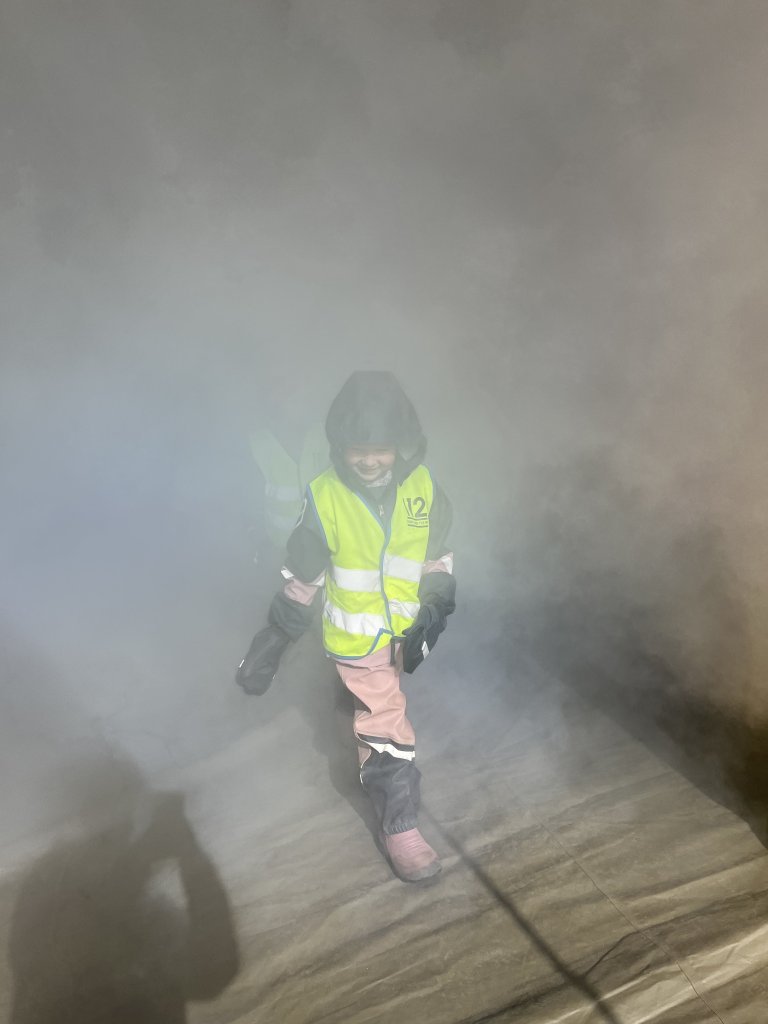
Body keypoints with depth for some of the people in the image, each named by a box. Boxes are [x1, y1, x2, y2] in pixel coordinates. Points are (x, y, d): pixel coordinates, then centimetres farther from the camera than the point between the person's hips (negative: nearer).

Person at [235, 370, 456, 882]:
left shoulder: (423, 488, -13)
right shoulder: (325, 499, -21)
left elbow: (438, 559, 0)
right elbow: (301, 580, -11)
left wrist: (433, 614, -11)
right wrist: (271, 643, -7)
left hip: (404, 629, 4)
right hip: (357, 638, -4)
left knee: (375, 713, 28)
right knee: (388, 726, -3)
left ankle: (372, 763, 57)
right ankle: (400, 827, 15)